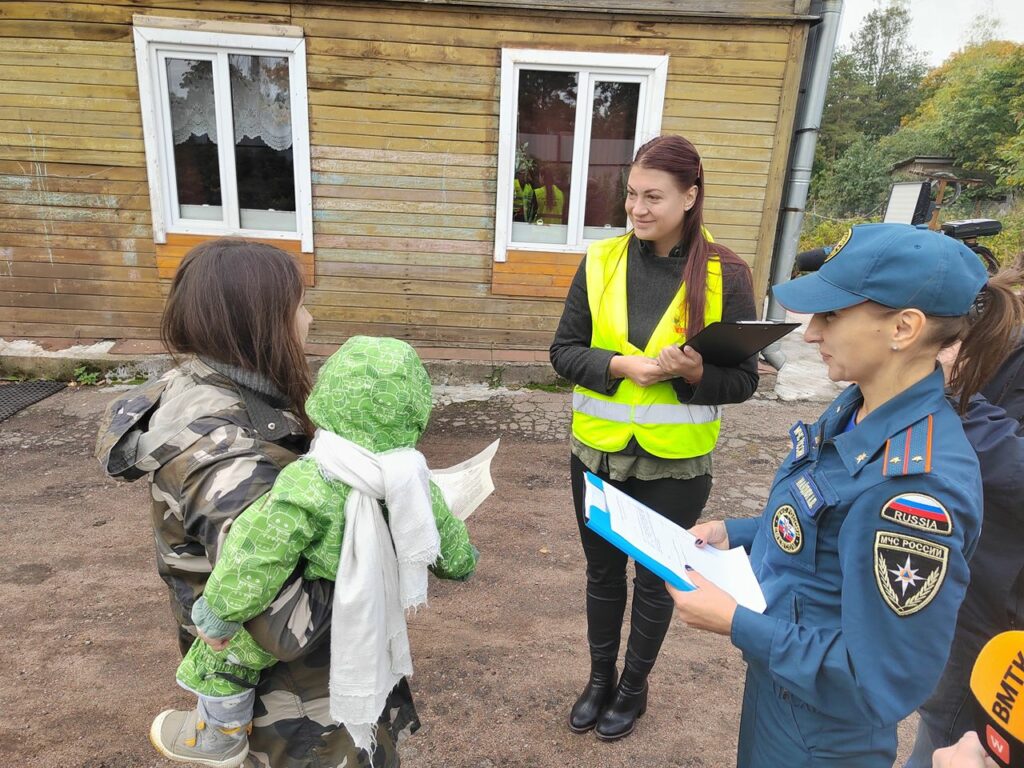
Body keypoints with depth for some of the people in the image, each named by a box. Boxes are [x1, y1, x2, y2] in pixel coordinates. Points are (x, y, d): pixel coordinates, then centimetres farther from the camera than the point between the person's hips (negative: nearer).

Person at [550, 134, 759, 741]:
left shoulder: (725, 274, -10)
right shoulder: (601, 261, -5)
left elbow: (744, 380, -7)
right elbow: (565, 352, -3)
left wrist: (695, 372, -27)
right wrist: (622, 365, -21)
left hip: (676, 463, -2)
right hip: (598, 451, 2)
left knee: (656, 578, 17)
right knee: (603, 571, 19)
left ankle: (634, 687, 43)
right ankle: (600, 678, 45)